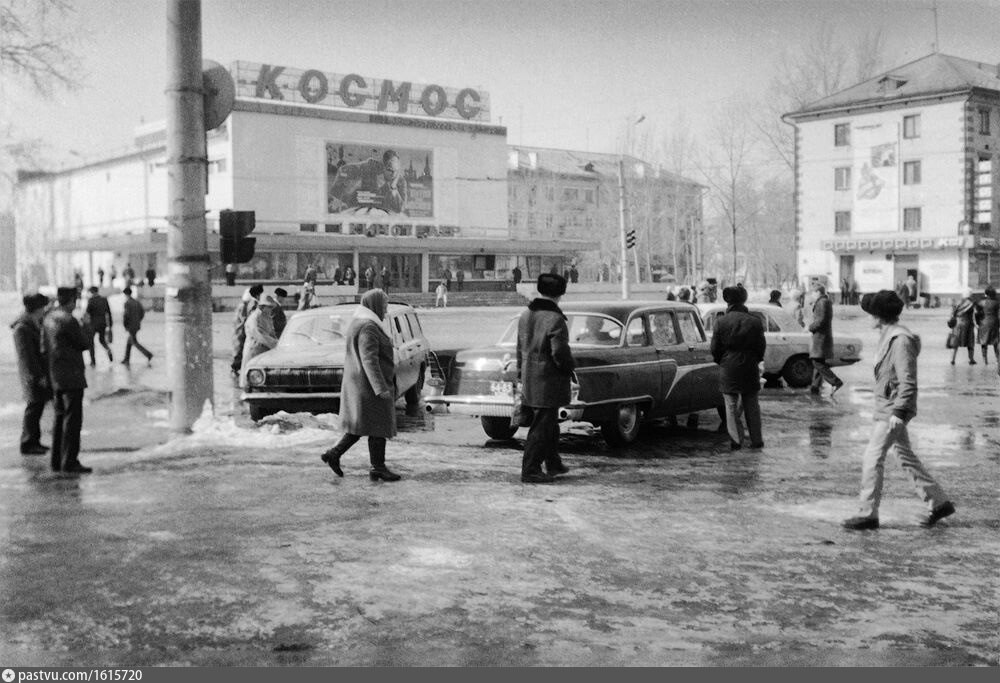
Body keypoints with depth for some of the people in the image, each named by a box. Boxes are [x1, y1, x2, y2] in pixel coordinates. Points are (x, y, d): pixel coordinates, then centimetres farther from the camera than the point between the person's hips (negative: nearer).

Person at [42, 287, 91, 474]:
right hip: (71, 377, -9)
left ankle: (56, 460, 19)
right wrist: (85, 328, 7)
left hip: (55, 378, 9)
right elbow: (84, 344, -10)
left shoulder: (48, 319, 10)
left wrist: (47, 374, 18)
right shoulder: (69, 320, -17)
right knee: (73, 418, -5)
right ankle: (69, 462, -6)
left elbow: (44, 347, 14)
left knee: (60, 417, 15)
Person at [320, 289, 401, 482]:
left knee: (361, 425, 15)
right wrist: (381, 388, -29)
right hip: (370, 385, -10)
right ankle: (378, 468, 6)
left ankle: (334, 454, 11)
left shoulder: (358, 323, 13)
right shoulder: (368, 327, -19)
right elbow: (369, 360, -26)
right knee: (378, 426, -1)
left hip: (359, 384, 10)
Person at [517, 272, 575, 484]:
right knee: (541, 427, -2)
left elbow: (520, 349, 14)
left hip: (530, 380, 8)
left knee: (550, 424, 21)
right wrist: (569, 367, -2)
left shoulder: (525, 316, 7)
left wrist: (523, 373, 21)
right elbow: (560, 353, -21)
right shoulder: (555, 320, -19)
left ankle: (553, 464, 32)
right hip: (548, 382, -8)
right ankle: (530, 470, 1)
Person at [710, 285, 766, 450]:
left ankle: (736, 440, 3)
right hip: (750, 367, 2)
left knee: (731, 406, 6)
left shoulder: (721, 322, -7)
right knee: (752, 405, 12)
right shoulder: (755, 321, -3)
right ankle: (756, 440, 14)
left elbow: (715, 348, -3)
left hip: (729, 368, -2)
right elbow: (761, 345, 4)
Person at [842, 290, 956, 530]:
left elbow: (908, 382, -22)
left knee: (872, 459, -6)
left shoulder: (900, 340, -19)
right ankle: (939, 503, 24)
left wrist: (899, 412, -26)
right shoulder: (888, 336, 11)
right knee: (906, 457, 16)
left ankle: (867, 514, 0)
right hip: (887, 408, 10)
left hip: (893, 410, -10)